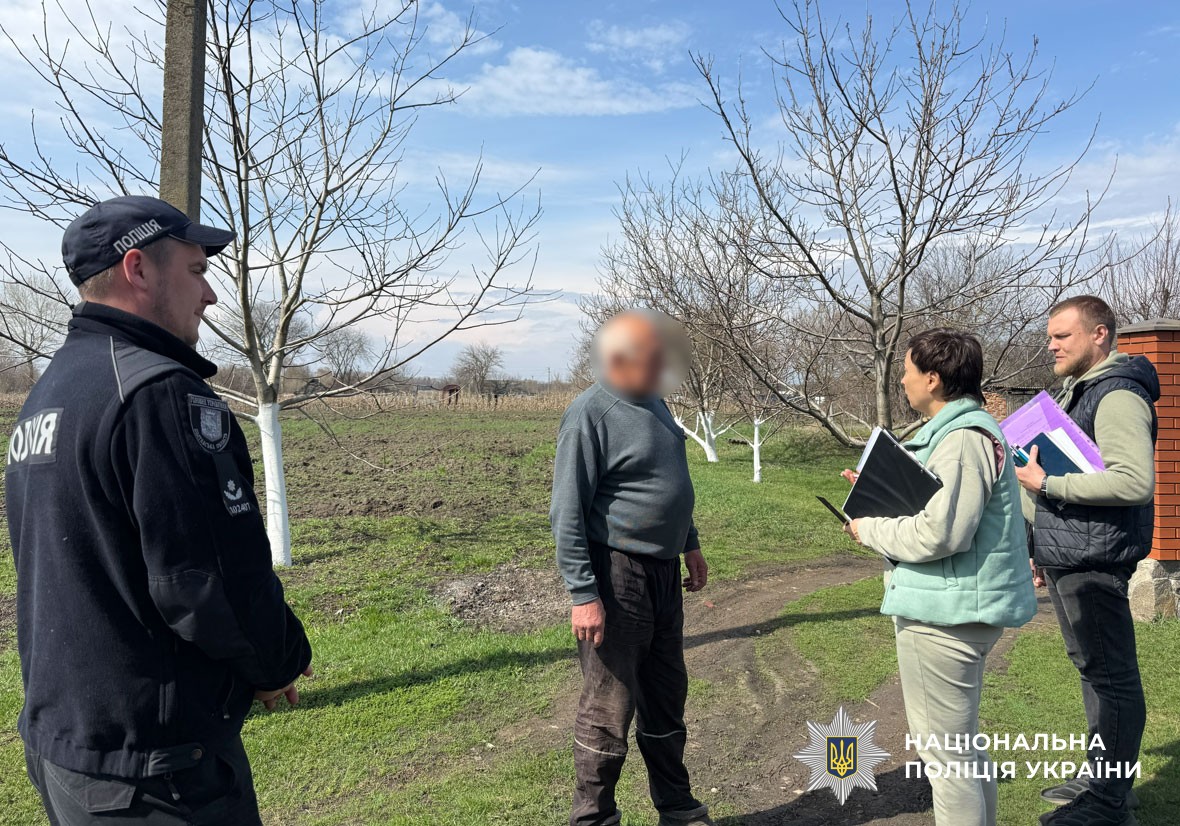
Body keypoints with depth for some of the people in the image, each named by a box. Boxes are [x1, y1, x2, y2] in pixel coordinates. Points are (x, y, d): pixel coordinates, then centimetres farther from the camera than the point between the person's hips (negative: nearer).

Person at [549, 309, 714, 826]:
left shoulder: (654, 403, 10)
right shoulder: (589, 414, -16)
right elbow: (567, 515, -18)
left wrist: (690, 545, 22)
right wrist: (583, 594, -21)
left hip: (664, 571, 9)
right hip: (617, 574, -8)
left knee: (667, 699, 19)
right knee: (609, 707, 3)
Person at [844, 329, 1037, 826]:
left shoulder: (962, 440, -21)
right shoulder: (961, 430, 14)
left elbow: (939, 533, -27)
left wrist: (870, 530, -13)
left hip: (945, 614, -11)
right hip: (955, 608, 11)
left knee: (946, 751, 1)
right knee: (961, 744, 24)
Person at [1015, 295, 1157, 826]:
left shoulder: (1118, 396, -15)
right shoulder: (1075, 393, 16)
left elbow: (1135, 480, -28)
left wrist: (1046, 484, -22)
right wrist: (1044, 548, 22)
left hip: (1094, 563, -10)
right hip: (1066, 560, 10)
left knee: (1110, 676, 0)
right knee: (1092, 668, 19)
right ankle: (1099, 774, 33)